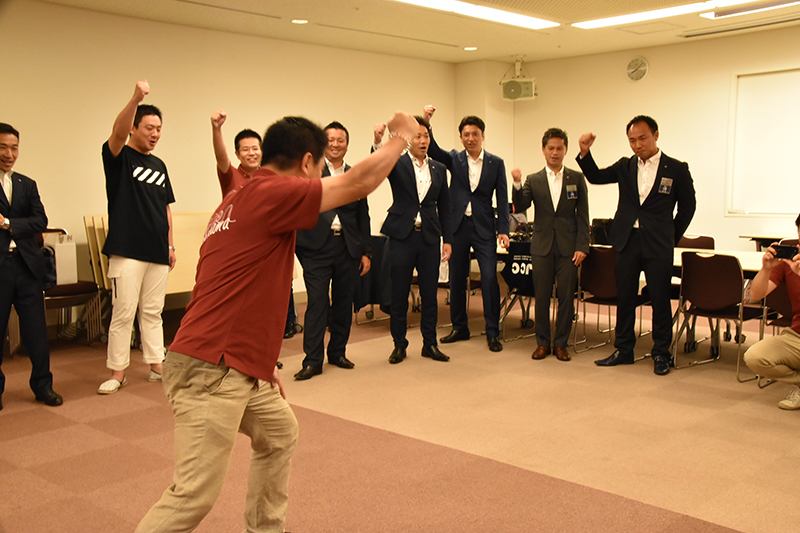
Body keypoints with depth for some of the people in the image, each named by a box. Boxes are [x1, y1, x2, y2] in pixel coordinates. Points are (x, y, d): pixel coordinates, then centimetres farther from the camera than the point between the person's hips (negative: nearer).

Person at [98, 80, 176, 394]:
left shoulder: (159, 165, 16)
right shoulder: (119, 157, -2)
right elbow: (118, 132, -24)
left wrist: (170, 245, 16)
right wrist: (136, 98, -39)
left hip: (157, 252, 6)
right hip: (127, 251, -6)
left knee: (152, 312, 12)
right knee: (123, 313, -2)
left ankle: (157, 366, 20)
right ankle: (118, 372, 7)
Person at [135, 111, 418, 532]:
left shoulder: (237, 201, 19)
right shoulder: (271, 193, -11)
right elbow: (357, 184, -9)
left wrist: (263, 361, 26)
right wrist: (400, 137, 7)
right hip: (209, 369, -11)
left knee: (279, 432, 25)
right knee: (195, 495, -8)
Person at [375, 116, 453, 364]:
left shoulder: (439, 169, 10)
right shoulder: (397, 165, 0)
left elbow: (444, 208, 12)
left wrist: (447, 239, 7)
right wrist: (377, 142, -42)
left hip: (429, 237, 3)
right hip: (402, 236, -3)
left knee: (429, 293, 7)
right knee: (399, 294, 4)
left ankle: (430, 343, 20)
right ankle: (399, 345, 16)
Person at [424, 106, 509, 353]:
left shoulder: (496, 163, 3)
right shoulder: (455, 159, 6)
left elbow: (502, 199, 1)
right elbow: (432, 150, -11)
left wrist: (503, 230, -7)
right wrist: (426, 123, -25)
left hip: (484, 227, -2)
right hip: (458, 226, 2)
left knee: (489, 278, -9)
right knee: (457, 279, 9)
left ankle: (492, 333, 2)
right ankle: (460, 328, 23)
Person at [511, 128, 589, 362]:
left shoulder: (576, 179, 5)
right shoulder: (533, 180, 7)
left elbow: (583, 215, 3)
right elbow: (520, 207, -6)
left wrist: (582, 246, -5)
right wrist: (517, 185, -23)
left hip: (568, 247, 0)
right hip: (542, 246, 1)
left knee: (566, 297, 1)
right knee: (542, 297, 4)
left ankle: (560, 343, 14)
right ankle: (542, 342, 16)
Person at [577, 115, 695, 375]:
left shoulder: (677, 169, 0)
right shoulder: (625, 166, 9)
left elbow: (687, 207, 6)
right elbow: (596, 176, 2)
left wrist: (671, 237, 5)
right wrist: (585, 152, -13)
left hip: (658, 246, -3)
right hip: (627, 241, 3)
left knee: (660, 301, 2)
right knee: (624, 298, 9)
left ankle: (661, 354, 15)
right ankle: (623, 350, 21)